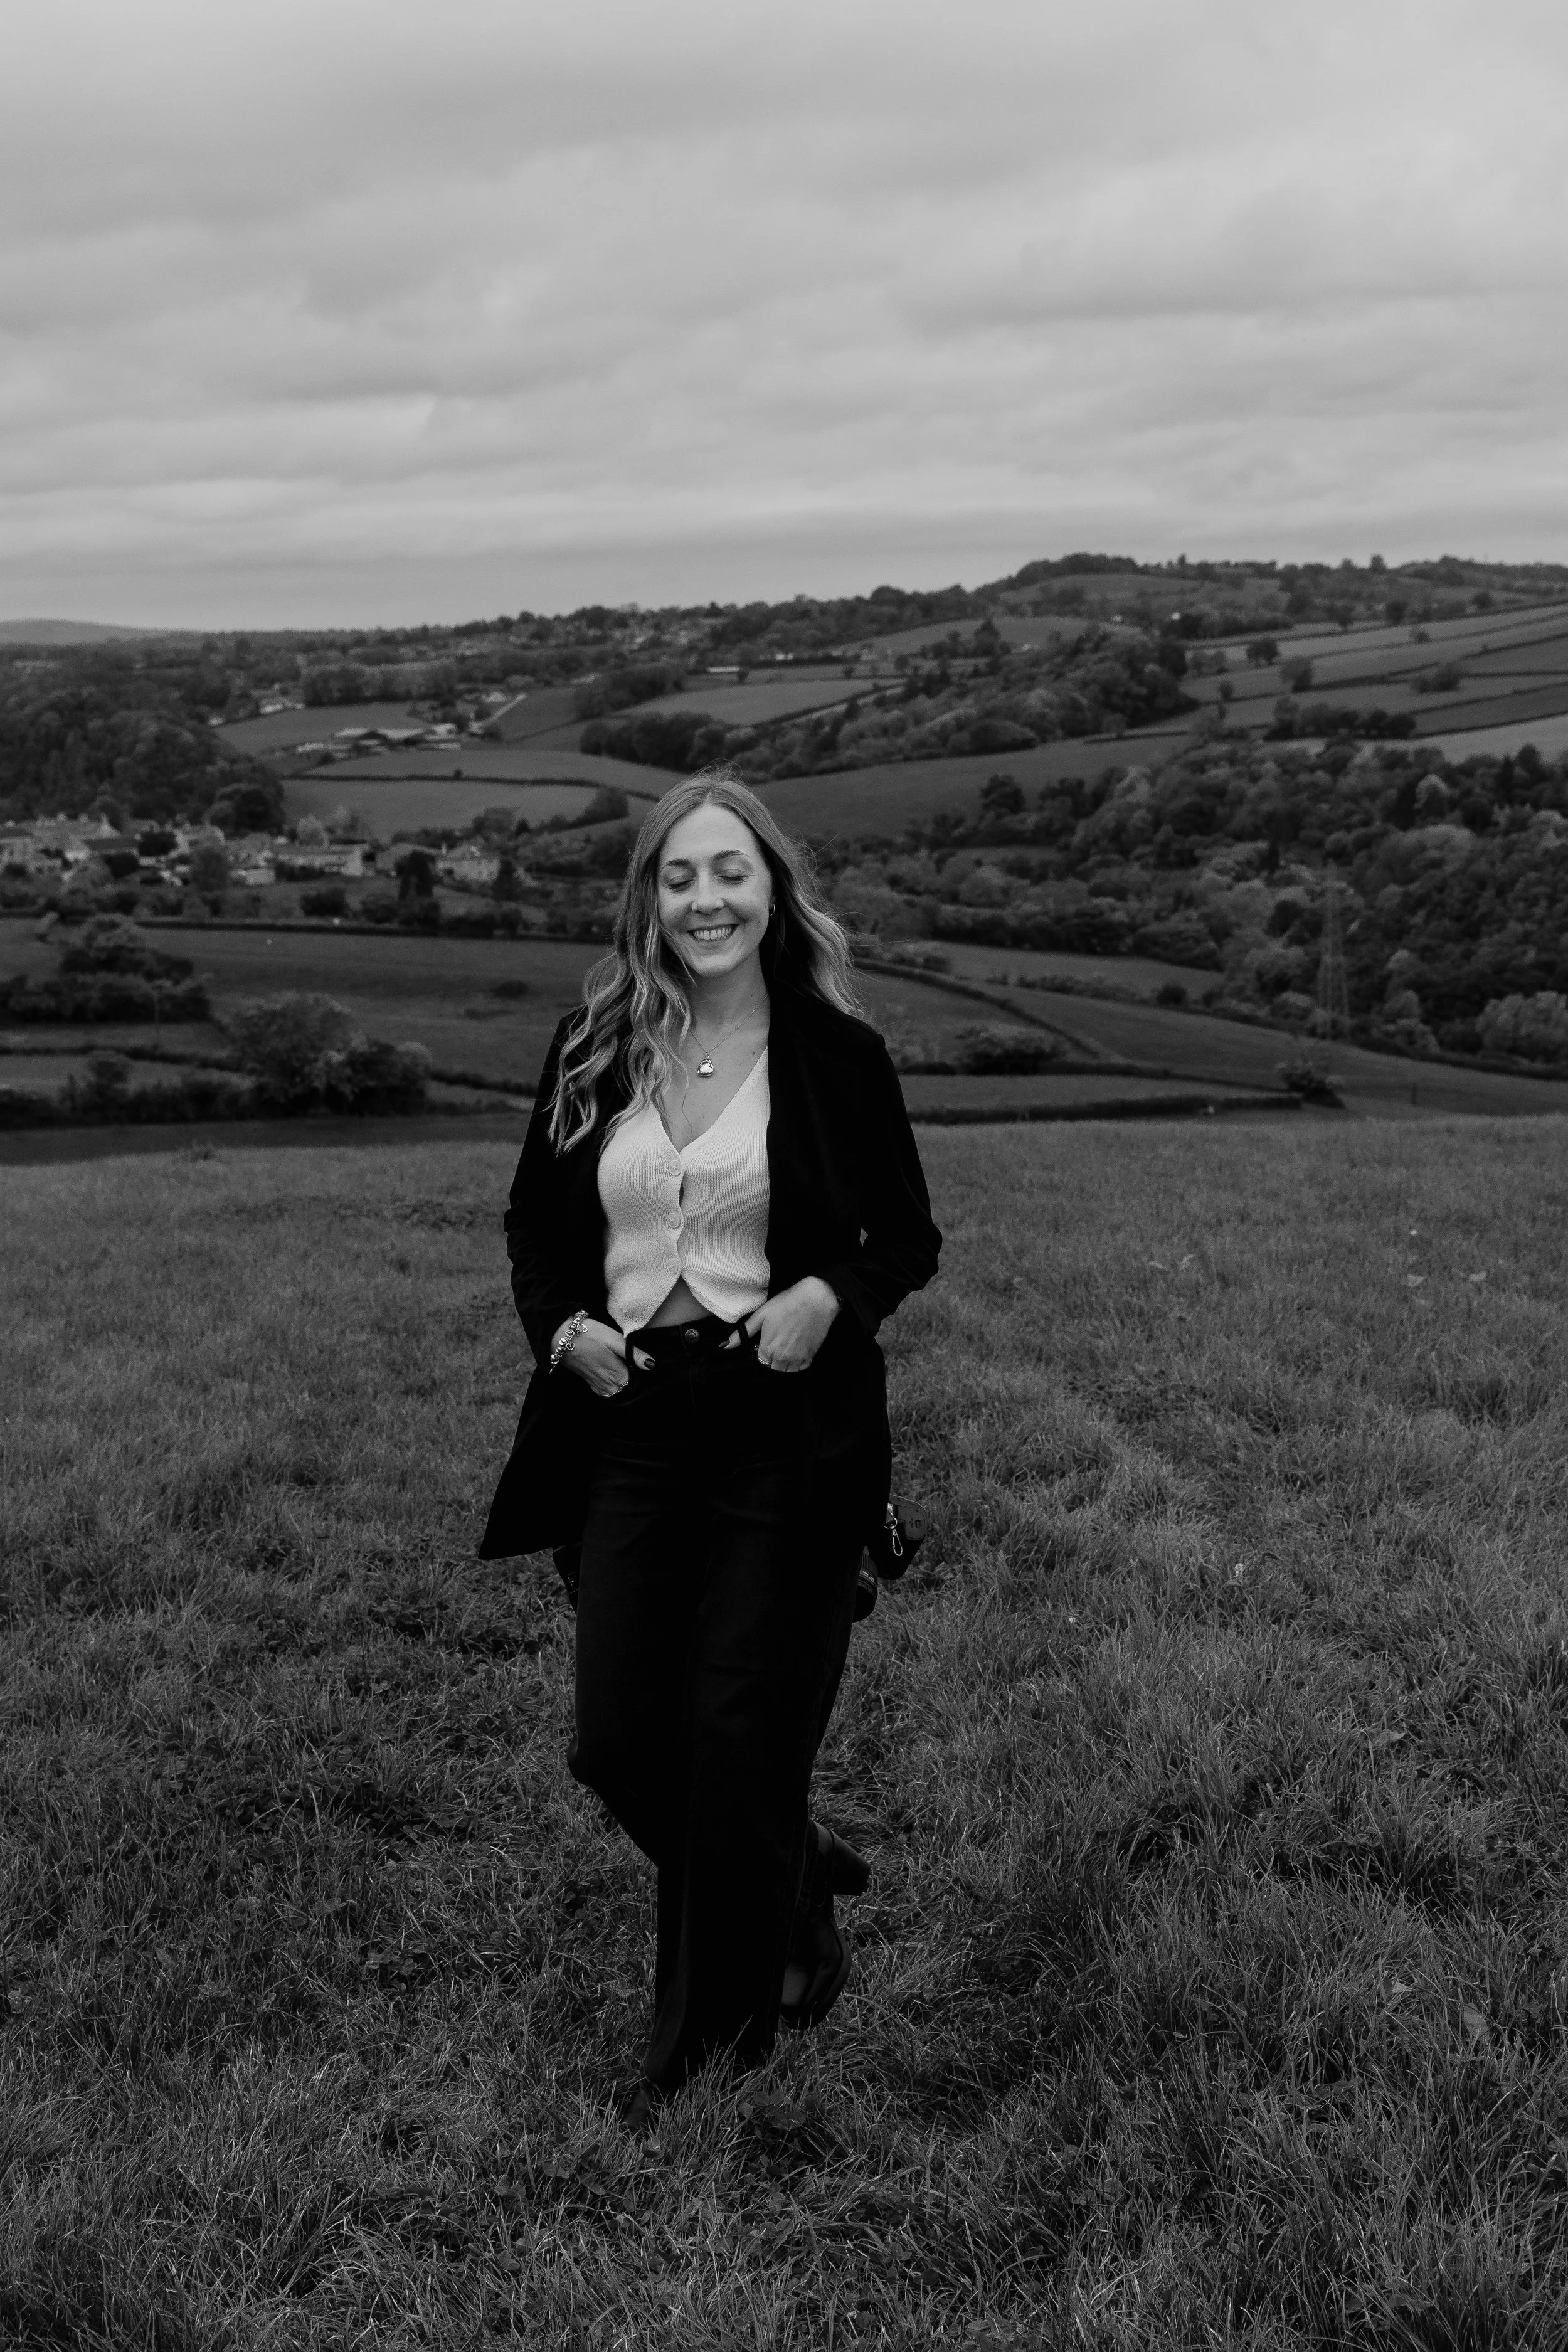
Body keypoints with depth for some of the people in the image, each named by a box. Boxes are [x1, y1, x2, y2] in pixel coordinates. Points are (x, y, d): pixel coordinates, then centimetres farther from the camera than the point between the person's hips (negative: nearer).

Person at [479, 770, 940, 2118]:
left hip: (785, 1435, -4)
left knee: (741, 1740, 2)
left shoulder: (837, 1055, -4)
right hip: (626, 1426, 4)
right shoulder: (594, 1050, 4)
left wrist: (832, 1295, -16)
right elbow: (536, 1223, 15)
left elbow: (910, 1243, 4)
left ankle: (711, 2033, 25)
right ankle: (796, 1899, 38)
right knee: (619, 1742, 7)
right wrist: (561, 1325, -4)